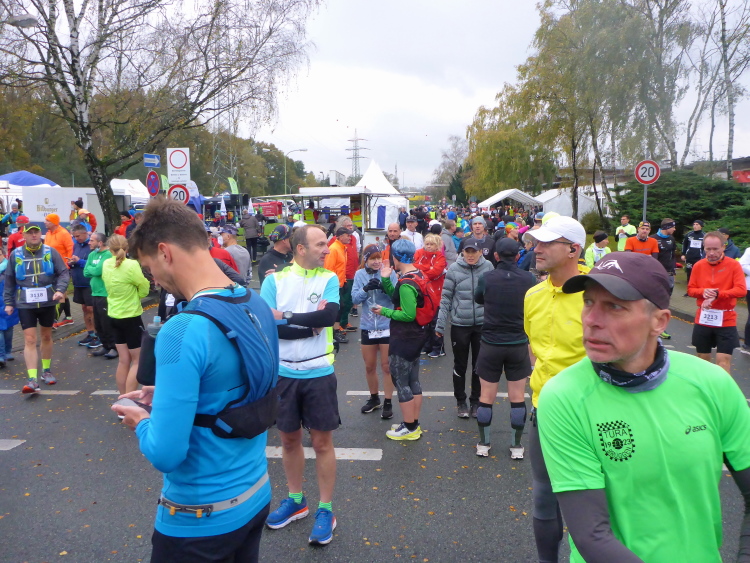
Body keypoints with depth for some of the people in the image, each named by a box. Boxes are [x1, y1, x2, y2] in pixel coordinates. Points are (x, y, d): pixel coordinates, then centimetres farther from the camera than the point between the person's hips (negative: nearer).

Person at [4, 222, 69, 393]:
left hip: (47, 302, 1)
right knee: (29, 340, -7)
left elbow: (63, 272, -3)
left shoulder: (50, 252, -1)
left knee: (46, 336, 15)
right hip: (25, 303, -1)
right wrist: (8, 302, 7)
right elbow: (9, 280, 8)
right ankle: (32, 380, -8)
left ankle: (46, 371, 32)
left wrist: (60, 289, -20)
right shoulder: (16, 254, 1)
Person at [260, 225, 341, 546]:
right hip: (283, 373, 2)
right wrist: (310, 326, -17)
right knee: (289, 439, 16)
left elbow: (329, 314, -21)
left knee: (322, 441, 8)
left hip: (318, 373, -1)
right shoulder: (274, 280, -4)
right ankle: (296, 500, 37)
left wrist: (286, 318, -13)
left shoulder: (329, 279, -4)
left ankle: (325, 509, 24)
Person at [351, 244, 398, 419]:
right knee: (369, 366, 15)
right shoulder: (360, 274, -1)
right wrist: (366, 288, -25)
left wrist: (385, 286, -32)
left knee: (387, 366, 6)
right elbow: (355, 298, -6)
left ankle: (388, 402, 19)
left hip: (387, 326, -3)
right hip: (367, 327, 3)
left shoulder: (389, 273, -7)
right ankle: (374, 398, 35)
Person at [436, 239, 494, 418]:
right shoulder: (454, 269, -7)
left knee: (479, 365, 13)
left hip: (483, 324, 1)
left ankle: (475, 401, 30)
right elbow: (446, 298, -3)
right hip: (459, 324, -1)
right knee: (460, 365, 11)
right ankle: (461, 401, 28)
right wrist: (440, 324, -4)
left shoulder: (488, 267, -3)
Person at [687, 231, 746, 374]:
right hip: (703, 320, 3)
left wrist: (717, 295, -26)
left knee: (724, 360, -5)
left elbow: (741, 290, -16)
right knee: (702, 359, 14)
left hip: (726, 320, -3)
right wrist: (702, 292, -16)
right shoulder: (698, 265, 2)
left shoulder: (734, 265, -7)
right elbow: (690, 289, 6)